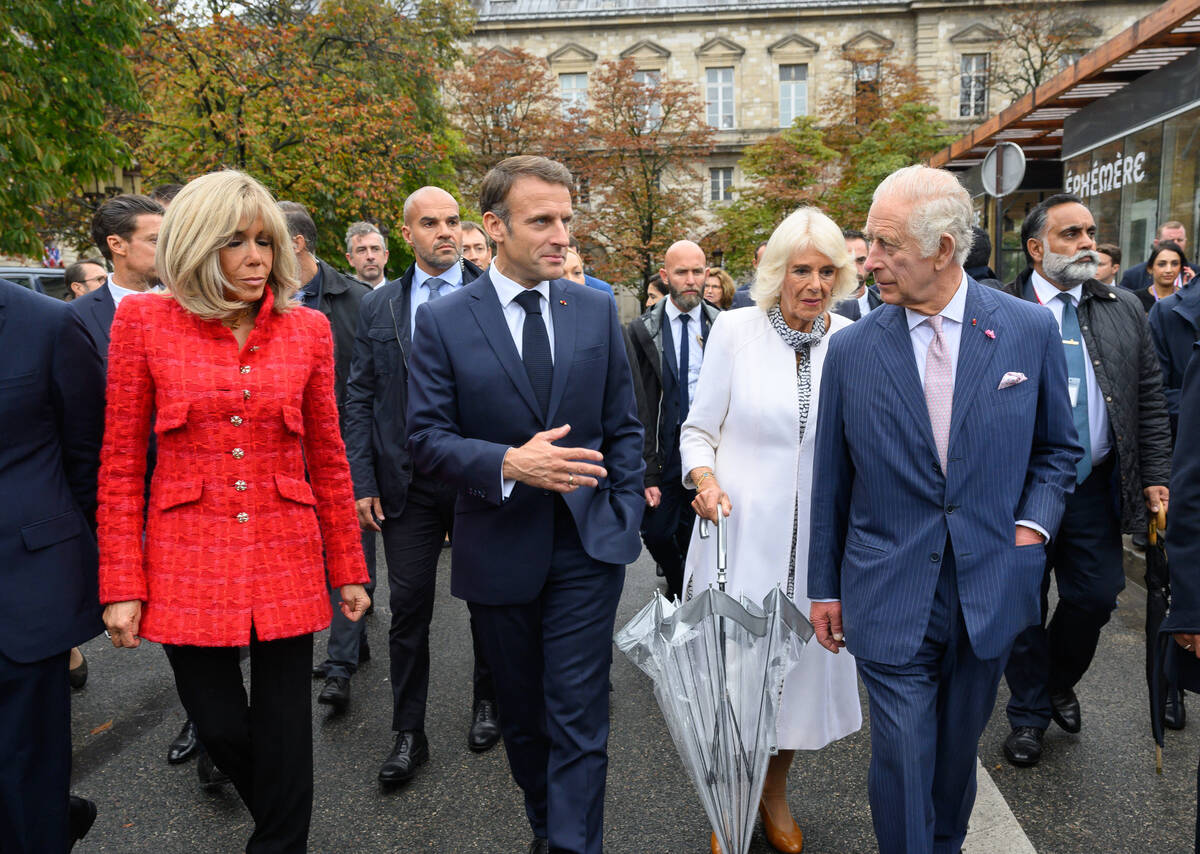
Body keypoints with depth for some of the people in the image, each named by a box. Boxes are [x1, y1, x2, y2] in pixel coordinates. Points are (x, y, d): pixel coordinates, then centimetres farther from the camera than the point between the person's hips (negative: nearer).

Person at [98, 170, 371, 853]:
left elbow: (327, 458, 5)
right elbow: (121, 465, 0)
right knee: (219, 727, 12)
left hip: (287, 563, 1)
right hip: (187, 564, 0)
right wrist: (123, 585, -3)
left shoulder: (309, 328, 1)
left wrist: (349, 567, 6)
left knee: (284, 736, 7)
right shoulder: (143, 320, -3)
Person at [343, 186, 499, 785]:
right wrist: (363, 483, -2)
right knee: (408, 609, 7)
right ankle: (409, 734, 23)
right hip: (407, 483, 1)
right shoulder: (378, 307, 6)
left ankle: (487, 704, 36)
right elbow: (359, 399, 5)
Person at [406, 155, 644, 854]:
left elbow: (623, 426, 7)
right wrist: (509, 464, -24)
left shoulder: (597, 310, 2)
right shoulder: (444, 321, -5)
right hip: (501, 550, 0)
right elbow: (428, 437, -8)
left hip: (587, 544, 0)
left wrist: (626, 516, 0)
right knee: (523, 715, 18)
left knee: (579, 719, -1)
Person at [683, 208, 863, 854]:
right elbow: (698, 429, -1)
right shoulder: (735, 329, -5)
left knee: (803, 662, 15)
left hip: (819, 540, 3)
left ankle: (776, 790, 42)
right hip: (741, 533, -2)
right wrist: (705, 478, -19)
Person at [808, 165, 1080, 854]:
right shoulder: (851, 349, -5)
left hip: (992, 589, 2)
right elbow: (831, 479, 2)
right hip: (890, 601, -1)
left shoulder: (1030, 330, -3)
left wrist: (1033, 524, -6)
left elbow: (1058, 448, 11)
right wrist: (824, 586, 6)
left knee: (958, 750, 19)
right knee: (903, 760, 2)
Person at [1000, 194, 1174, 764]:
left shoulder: (1125, 311, 8)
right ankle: (1029, 714, 30)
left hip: (1095, 490, 4)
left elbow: (1150, 400, 9)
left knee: (1096, 598, 11)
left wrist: (1154, 475, 3)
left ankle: (1060, 683, 41)